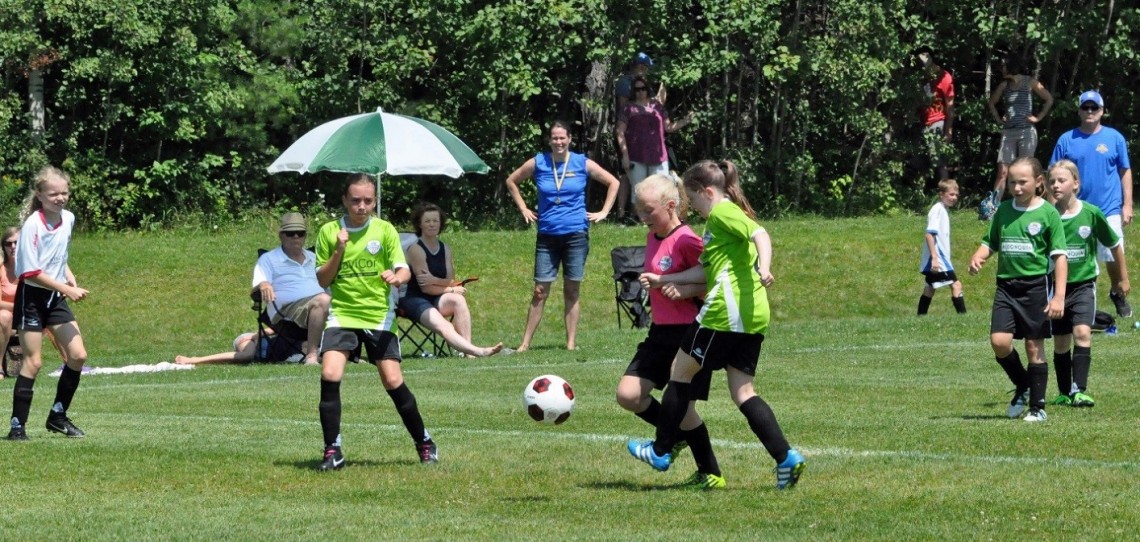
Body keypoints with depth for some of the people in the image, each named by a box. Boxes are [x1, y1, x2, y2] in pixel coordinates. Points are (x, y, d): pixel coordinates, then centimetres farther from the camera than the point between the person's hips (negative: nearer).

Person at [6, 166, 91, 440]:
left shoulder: (68, 219, 3)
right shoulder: (33, 225, -19)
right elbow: (31, 272, -21)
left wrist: (70, 278, 3)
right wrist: (68, 290, -22)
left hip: (56, 297, 7)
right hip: (31, 297, -7)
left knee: (78, 355, 0)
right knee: (32, 362, -6)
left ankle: (58, 415, 14)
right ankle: (17, 426, 2)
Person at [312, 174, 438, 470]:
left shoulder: (385, 230, 0)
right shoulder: (329, 231, 3)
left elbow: (405, 270, -5)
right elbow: (322, 281, 3)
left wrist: (397, 276, -28)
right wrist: (338, 251, -12)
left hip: (378, 315, -1)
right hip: (342, 314, 1)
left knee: (393, 381, -6)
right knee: (330, 374, -19)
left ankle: (424, 442, 16)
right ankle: (332, 451, -10)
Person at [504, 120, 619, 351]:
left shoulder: (582, 164, 2)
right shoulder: (538, 163, 3)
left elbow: (613, 183, 12)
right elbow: (511, 181, 18)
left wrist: (604, 212, 6)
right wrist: (523, 208, 11)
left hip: (576, 235, 0)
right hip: (547, 235, 0)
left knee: (572, 291, 3)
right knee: (540, 291, -2)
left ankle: (571, 343, 8)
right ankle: (525, 343, 0)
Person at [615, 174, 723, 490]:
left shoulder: (687, 241, -17)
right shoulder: (653, 239, 9)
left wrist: (684, 290, -28)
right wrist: (653, 282, 4)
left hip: (690, 333, -8)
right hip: (661, 332, 8)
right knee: (628, 395, -3)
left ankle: (711, 474, 12)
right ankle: (677, 436, 20)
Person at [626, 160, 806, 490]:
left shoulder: (723, 212, -5)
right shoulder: (727, 217, 24)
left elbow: (760, 235, -21)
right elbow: (707, 269, 25)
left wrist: (764, 268, -37)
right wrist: (663, 280, 28)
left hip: (725, 311, -9)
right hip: (753, 315, 9)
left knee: (681, 372, 8)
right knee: (742, 392, 8)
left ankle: (661, 451, 16)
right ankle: (786, 458, -7)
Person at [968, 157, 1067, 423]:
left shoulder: (1048, 213, -4)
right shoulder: (1003, 211, 8)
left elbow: (1059, 257, -5)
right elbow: (990, 243, 19)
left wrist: (1059, 296, -12)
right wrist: (977, 258, -4)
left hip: (1036, 284, -4)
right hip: (1006, 284, 4)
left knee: (1034, 345, 1)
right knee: (999, 341, -10)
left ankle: (1037, 407, 10)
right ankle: (1022, 386, 16)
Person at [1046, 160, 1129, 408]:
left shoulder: (1091, 213, -9)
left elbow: (1115, 245, 6)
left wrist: (1123, 278, 14)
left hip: (1084, 283, -2)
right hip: (1057, 284, 2)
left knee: (1082, 333, -19)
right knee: (1061, 342, 10)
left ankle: (1079, 391, -21)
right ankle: (1065, 393, 24)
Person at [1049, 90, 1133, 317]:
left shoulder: (1115, 138, 4)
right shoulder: (1067, 140, 4)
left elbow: (1125, 172, 6)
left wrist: (1127, 205, 1)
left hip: (1110, 210, -1)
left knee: (1114, 256, -2)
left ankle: (1119, 295, 22)